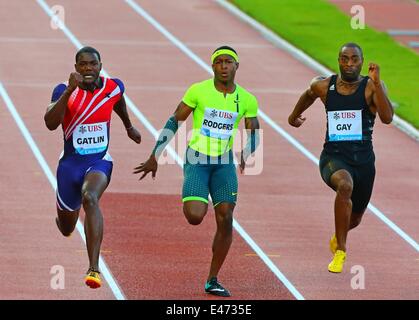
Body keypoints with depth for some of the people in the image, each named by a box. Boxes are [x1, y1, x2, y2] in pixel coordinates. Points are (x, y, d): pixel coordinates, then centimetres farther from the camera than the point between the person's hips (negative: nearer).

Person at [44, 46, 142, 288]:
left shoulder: (113, 87, -4)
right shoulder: (64, 91, -11)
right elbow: (50, 123, -27)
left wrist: (129, 126, 38)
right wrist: (69, 91, -35)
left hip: (100, 161, -1)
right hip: (70, 163, 1)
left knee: (90, 198, -34)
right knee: (66, 229, 14)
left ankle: (94, 269, -41)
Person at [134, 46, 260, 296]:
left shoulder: (247, 100, -2)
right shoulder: (198, 91, -9)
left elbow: (253, 133, 7)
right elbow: (174, 122, -2)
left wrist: (245, 153, -16)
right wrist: (155, 157, -1)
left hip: (225, 164, 3)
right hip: (197, 161, -2)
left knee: (226, 220, -7)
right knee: (195, 217, -19)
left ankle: (212, 281, 6)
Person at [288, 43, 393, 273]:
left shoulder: (372, 87, -8)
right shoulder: (323, 86, -1)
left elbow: (387, 118, -24)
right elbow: (309, 95, 24)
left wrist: (376, 82, -29)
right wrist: (294, 115, 40)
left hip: (363, 159, 1)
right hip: (333, 157, -1)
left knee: (355, 219, 17)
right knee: (345, 185, -36)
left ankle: (338, 236, 57)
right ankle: (340, 251, -27)